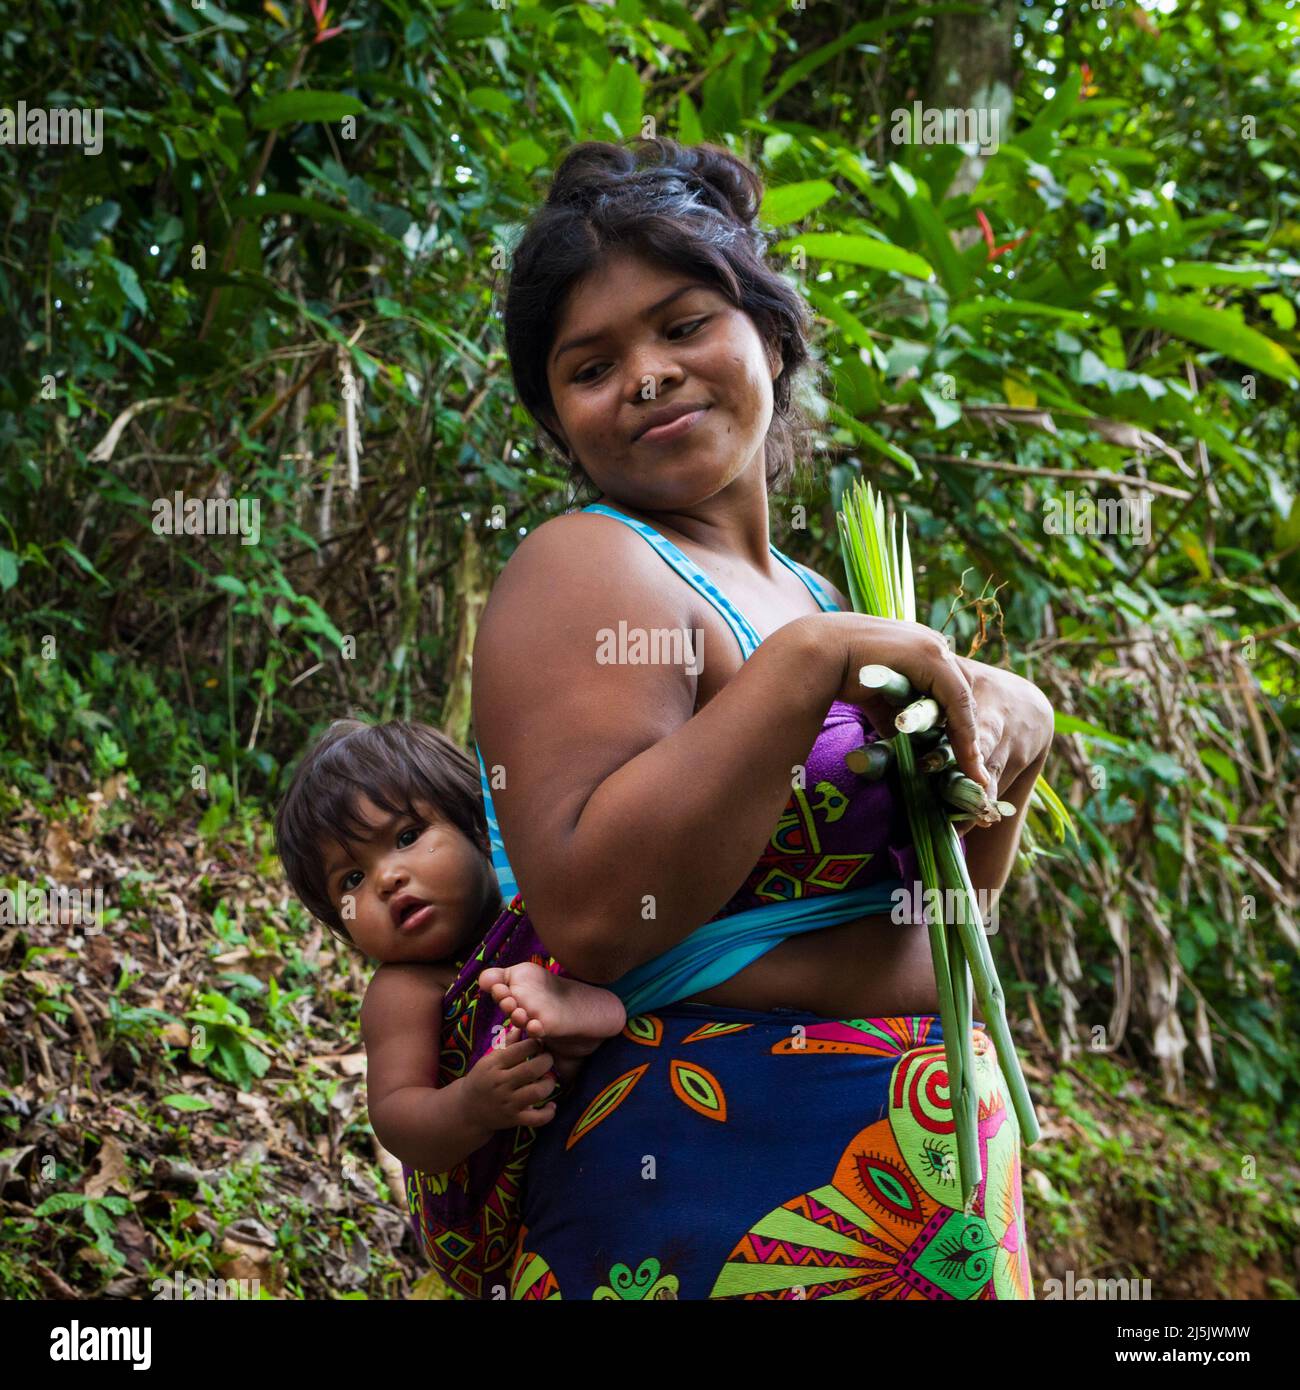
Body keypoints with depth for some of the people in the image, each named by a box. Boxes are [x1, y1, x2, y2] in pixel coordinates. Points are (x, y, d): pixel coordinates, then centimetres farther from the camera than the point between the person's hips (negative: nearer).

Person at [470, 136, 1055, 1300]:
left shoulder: (802, 591, 9)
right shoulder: (588, 571, -13)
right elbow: (589, 917, -26)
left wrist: (1009, 732, -4)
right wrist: (809, 665, -25)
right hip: (725, 1201, -7)